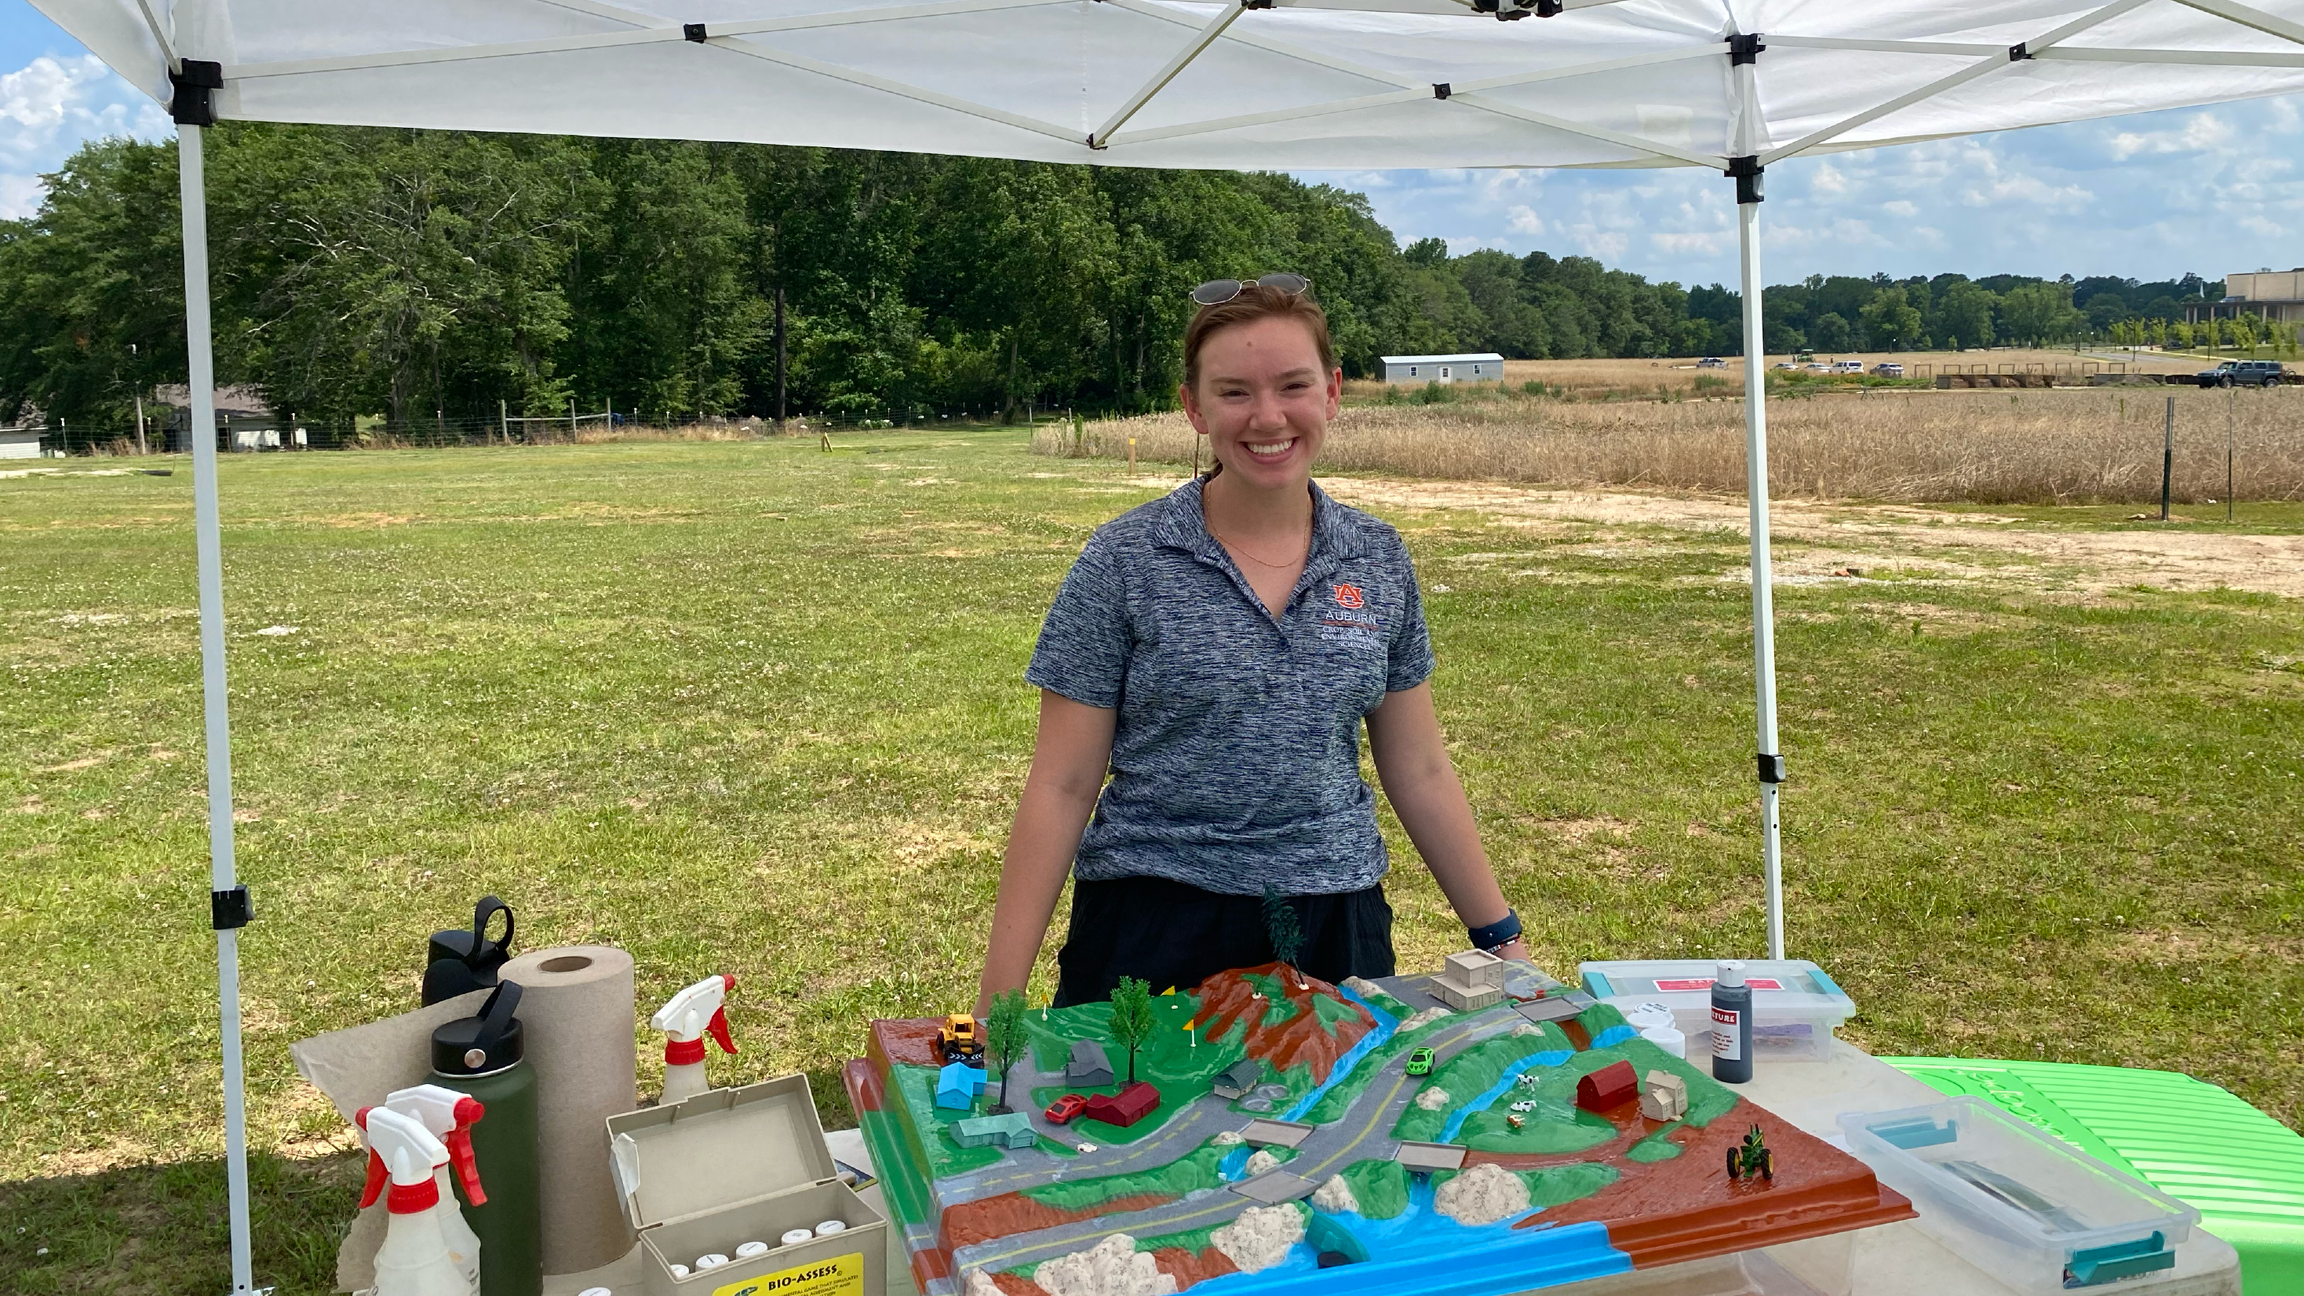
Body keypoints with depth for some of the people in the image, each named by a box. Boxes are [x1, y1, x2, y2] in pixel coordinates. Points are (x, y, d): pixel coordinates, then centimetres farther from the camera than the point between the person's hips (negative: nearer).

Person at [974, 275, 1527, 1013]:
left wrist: (1500, 937, 10)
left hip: (1336, 926, 3)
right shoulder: (1123, 563, -6)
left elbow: (1419, 771, 10)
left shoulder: (1378, 561, 3)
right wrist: (999, 1000, -9)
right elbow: (1061, 787, -6)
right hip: (1153, 929, -2)